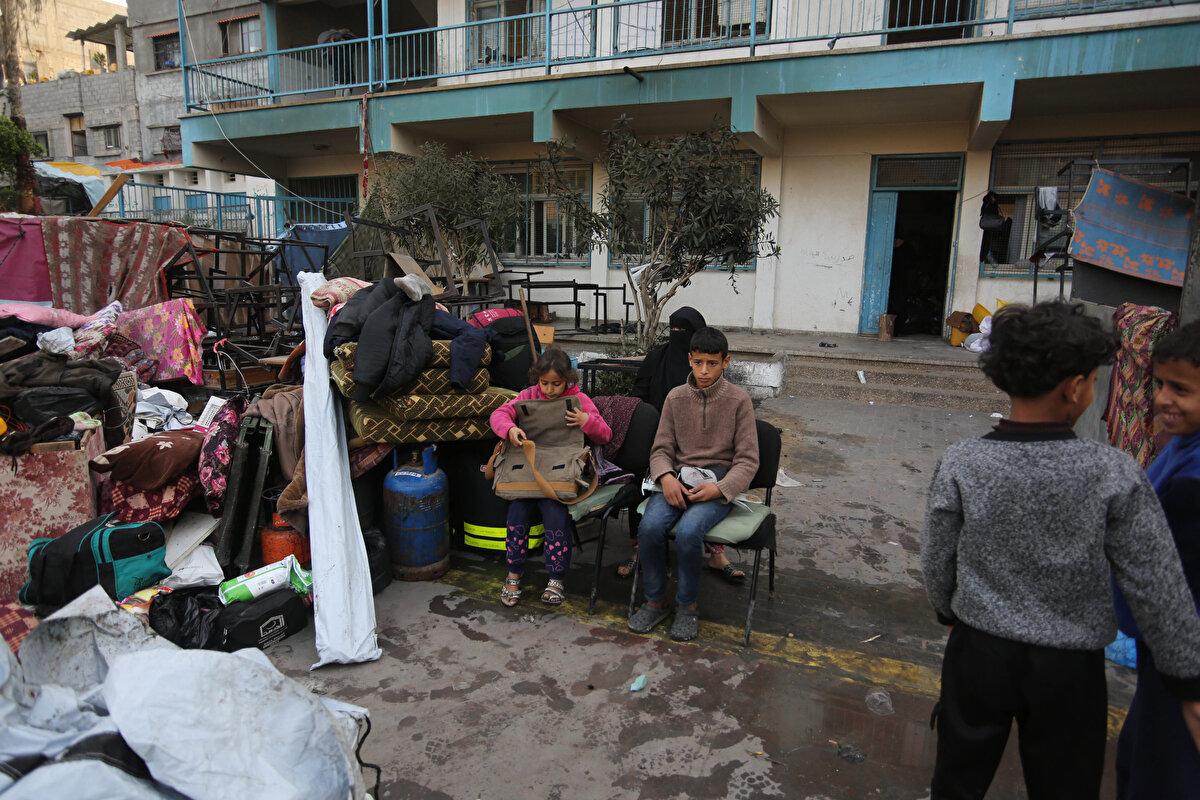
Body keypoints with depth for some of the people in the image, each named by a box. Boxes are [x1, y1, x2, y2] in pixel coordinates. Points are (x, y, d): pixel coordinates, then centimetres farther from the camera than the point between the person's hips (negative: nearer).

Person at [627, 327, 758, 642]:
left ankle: (687, 606, -5)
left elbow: (747, 461, -2)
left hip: (718, 486, -3)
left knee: (688, 532, -31)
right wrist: (666, 477, -14)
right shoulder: (676, 397, 7)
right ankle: (655, 601, -1)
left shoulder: (738, 400, -1)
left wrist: (720, 488, -18)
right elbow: (661, 449, 9)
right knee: (649, 526, -26)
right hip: (677, 480, 3)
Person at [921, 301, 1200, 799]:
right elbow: (1157, 589, -9)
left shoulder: (960, 465, -16)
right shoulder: (1114, 475, -17)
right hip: (1070, 668, 0)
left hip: (978, 652, 0)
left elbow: (937, 561, -5)